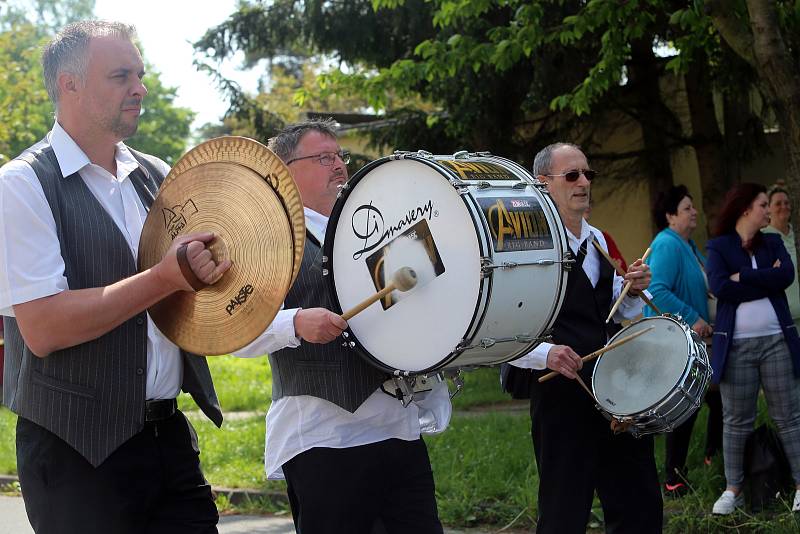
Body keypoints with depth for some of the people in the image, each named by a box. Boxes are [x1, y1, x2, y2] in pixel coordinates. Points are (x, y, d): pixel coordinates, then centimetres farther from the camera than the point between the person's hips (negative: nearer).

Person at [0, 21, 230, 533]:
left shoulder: (156, 177, 9)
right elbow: (41, 328, -19)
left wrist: (210, 269, -4)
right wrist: (164, 278, -21)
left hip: (169, 433, 6)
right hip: (79, 453, -6)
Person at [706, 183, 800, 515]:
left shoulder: (773, 243, 12)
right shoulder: (718, 247, 3)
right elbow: (720, 288, -14)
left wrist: (743, 277, -11)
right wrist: (767, 280, -10)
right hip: (736, 345, -2)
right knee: (736, 421, 3)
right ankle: (733, 489, 11)